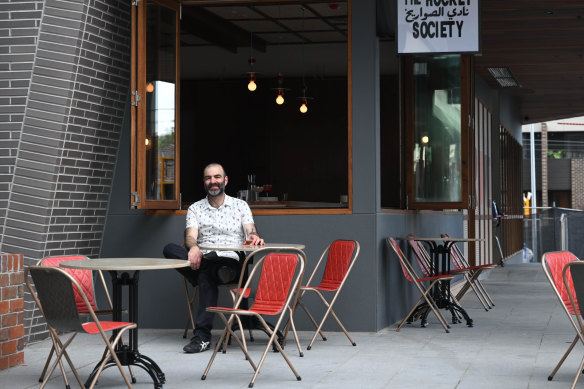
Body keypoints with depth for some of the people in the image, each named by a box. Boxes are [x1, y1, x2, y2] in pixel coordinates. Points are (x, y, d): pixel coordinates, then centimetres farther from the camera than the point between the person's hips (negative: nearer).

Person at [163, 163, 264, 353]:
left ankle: (202, 336, -38)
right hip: (202, 260, 3)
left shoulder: (240, 205, 13)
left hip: (231, 261, -3)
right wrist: (194, 248, -27)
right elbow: (190, 237, -1)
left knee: (206, 276, -38)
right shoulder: (195, 209, 15)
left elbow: (251, 232, 0)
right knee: (170, 249, -25)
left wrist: (254, 237, -27)